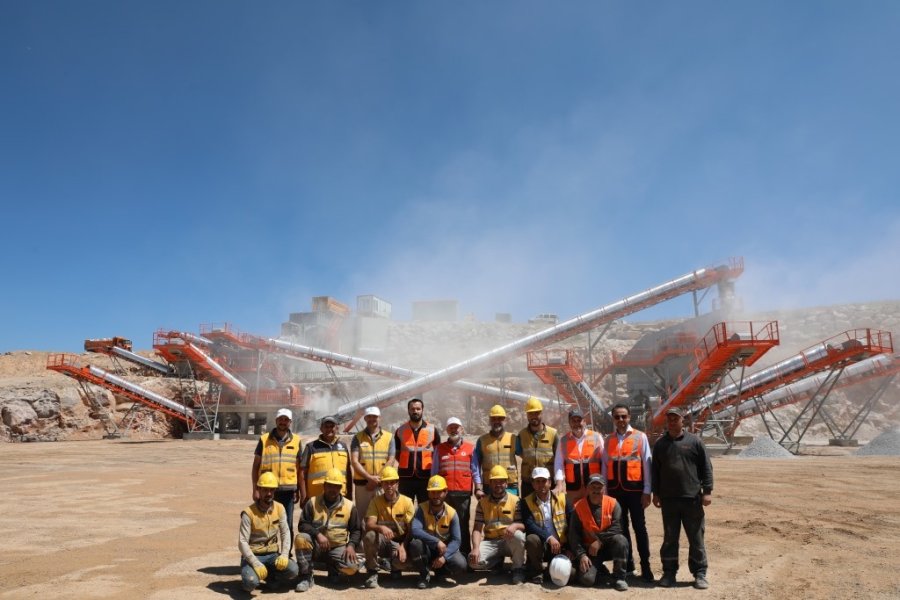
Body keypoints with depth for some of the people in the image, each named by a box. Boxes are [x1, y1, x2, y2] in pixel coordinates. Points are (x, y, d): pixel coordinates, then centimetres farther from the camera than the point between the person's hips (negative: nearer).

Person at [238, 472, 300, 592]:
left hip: (273, 554, 3)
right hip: (253, 555, -3)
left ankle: (272, 577, 8)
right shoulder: (249, 513, -14)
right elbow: (242, 542, -17)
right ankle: (248, 579, 6)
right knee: (251, 582, -32)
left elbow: (285, 533, 1)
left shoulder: (280, 508, -2)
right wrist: (256, 564, -27)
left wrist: (284, 555, -15)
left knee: (293, 570, -23)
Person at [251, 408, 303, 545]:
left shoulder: (296, 441, 6)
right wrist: (255, 489, 0)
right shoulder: (264, 440, 3)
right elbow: (256, 466, 5)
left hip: (288, 490, 1)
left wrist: (301, 491, 6)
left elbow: (299, 468, 8)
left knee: (288, 526, 7)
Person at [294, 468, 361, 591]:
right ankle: (306, 577, -14)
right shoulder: (312, 502, -1)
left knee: (352, 567, -26)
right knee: (301, 538, -31)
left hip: (338, 548, 0)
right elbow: (303, 525, -5)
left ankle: (332, 568, 11)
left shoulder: (349, 506, 2)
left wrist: (351, 545, -11)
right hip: (316, 546, 0)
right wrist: (318, 534, -22)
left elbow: (355, 530, 8)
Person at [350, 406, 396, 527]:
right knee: (362, 515, 5)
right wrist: (370, 478, -16)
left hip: (382, 485, 0)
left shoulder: (389, 437, 7)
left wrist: (377, 480, -10)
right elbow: (354, 461, -4)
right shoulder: (358, 437, 5)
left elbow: (391, 461, 0)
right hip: (362, 484, 0)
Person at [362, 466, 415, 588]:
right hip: (381, 541, 0)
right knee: (369, 536, -33)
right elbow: (369, 525, -16)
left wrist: (403, 546, -24)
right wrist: (381, 528, -38)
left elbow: (411, 530, -8)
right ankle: (372, 572, -11)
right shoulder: (376, 501, -5)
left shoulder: (407, 501, -7)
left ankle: (394, 566, 10)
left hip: (400, 542, 0)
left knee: (404, 561, -32)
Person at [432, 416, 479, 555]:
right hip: (444, 493, 1)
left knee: (463, 524, 5)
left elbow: (475, 471, 6)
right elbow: (434, 472, 10)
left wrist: (479, 489, -2)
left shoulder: (470, 448, 6)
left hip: (464, 493, -1)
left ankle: (465, 554, 12)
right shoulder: (439, 448, 9)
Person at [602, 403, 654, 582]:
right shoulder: (609, 440, 7)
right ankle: (627, 563, 22)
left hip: (634, 489, -3)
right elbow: (605, 466, 9)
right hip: (615, 490, 3)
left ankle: (645, 566, 9)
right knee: (621, 527, 11)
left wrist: (647, 491, -6)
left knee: (639, 527, 2)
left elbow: (646, 465, -3)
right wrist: (605, 491, 6)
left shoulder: (640, 437, -3)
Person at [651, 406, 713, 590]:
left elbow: (706, 467, 0)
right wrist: (655, 493, 8)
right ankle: (669, 573, 18)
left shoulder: (695, 441, 0)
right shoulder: (660, 444, 7)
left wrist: (707, 491, -5)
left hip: (692, 499, -2)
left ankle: (700, 574, 17)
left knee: (696, 539, 6)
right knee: (669, 538, 9)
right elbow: (655, 470, 11)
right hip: (668, 499, 2)